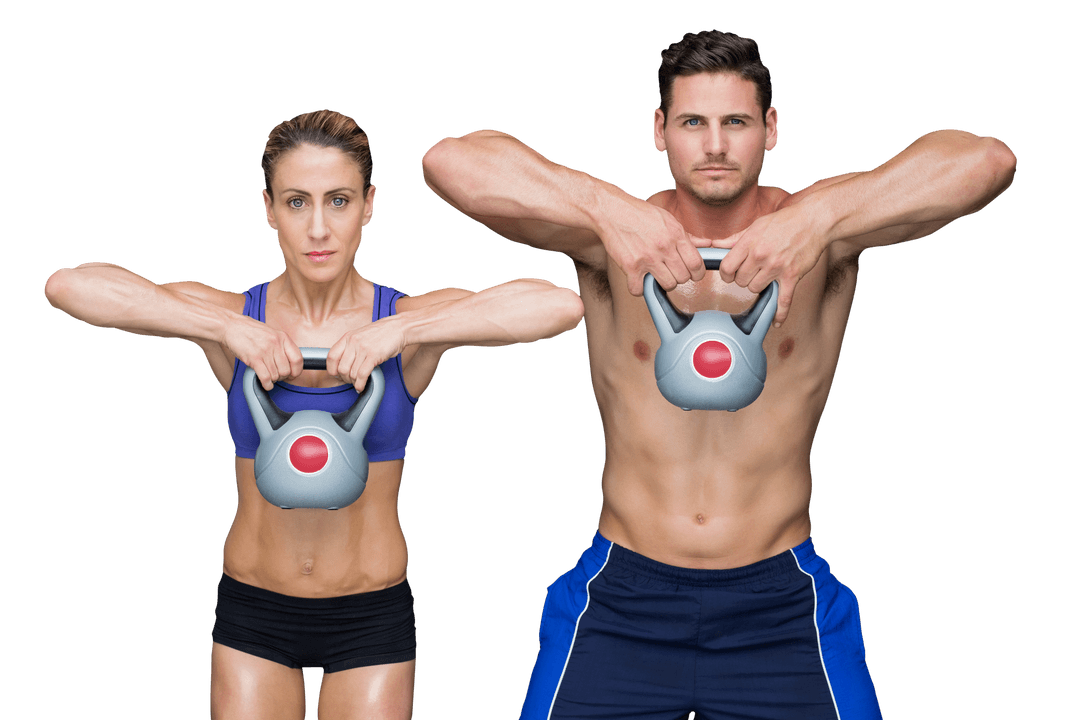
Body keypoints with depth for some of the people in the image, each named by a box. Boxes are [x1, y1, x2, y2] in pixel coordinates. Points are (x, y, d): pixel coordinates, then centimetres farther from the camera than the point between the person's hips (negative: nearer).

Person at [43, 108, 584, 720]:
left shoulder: (411, 321, -9)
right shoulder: (233, 319, -7)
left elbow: (562, 306, -25)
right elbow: (68, 285, -19)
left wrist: (401, 330, -28)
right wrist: (226, 328, -26)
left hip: (371, 621, -1)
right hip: (253, 612, 1)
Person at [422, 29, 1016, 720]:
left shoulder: (817, 231, -6)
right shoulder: (609, 235, -5)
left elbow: (988, 161, -20)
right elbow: (450, 162, -19)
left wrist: (821, 216, -34)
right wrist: (607, 210, -33)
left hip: (782, 609, 0)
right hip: (621, 601, 0)